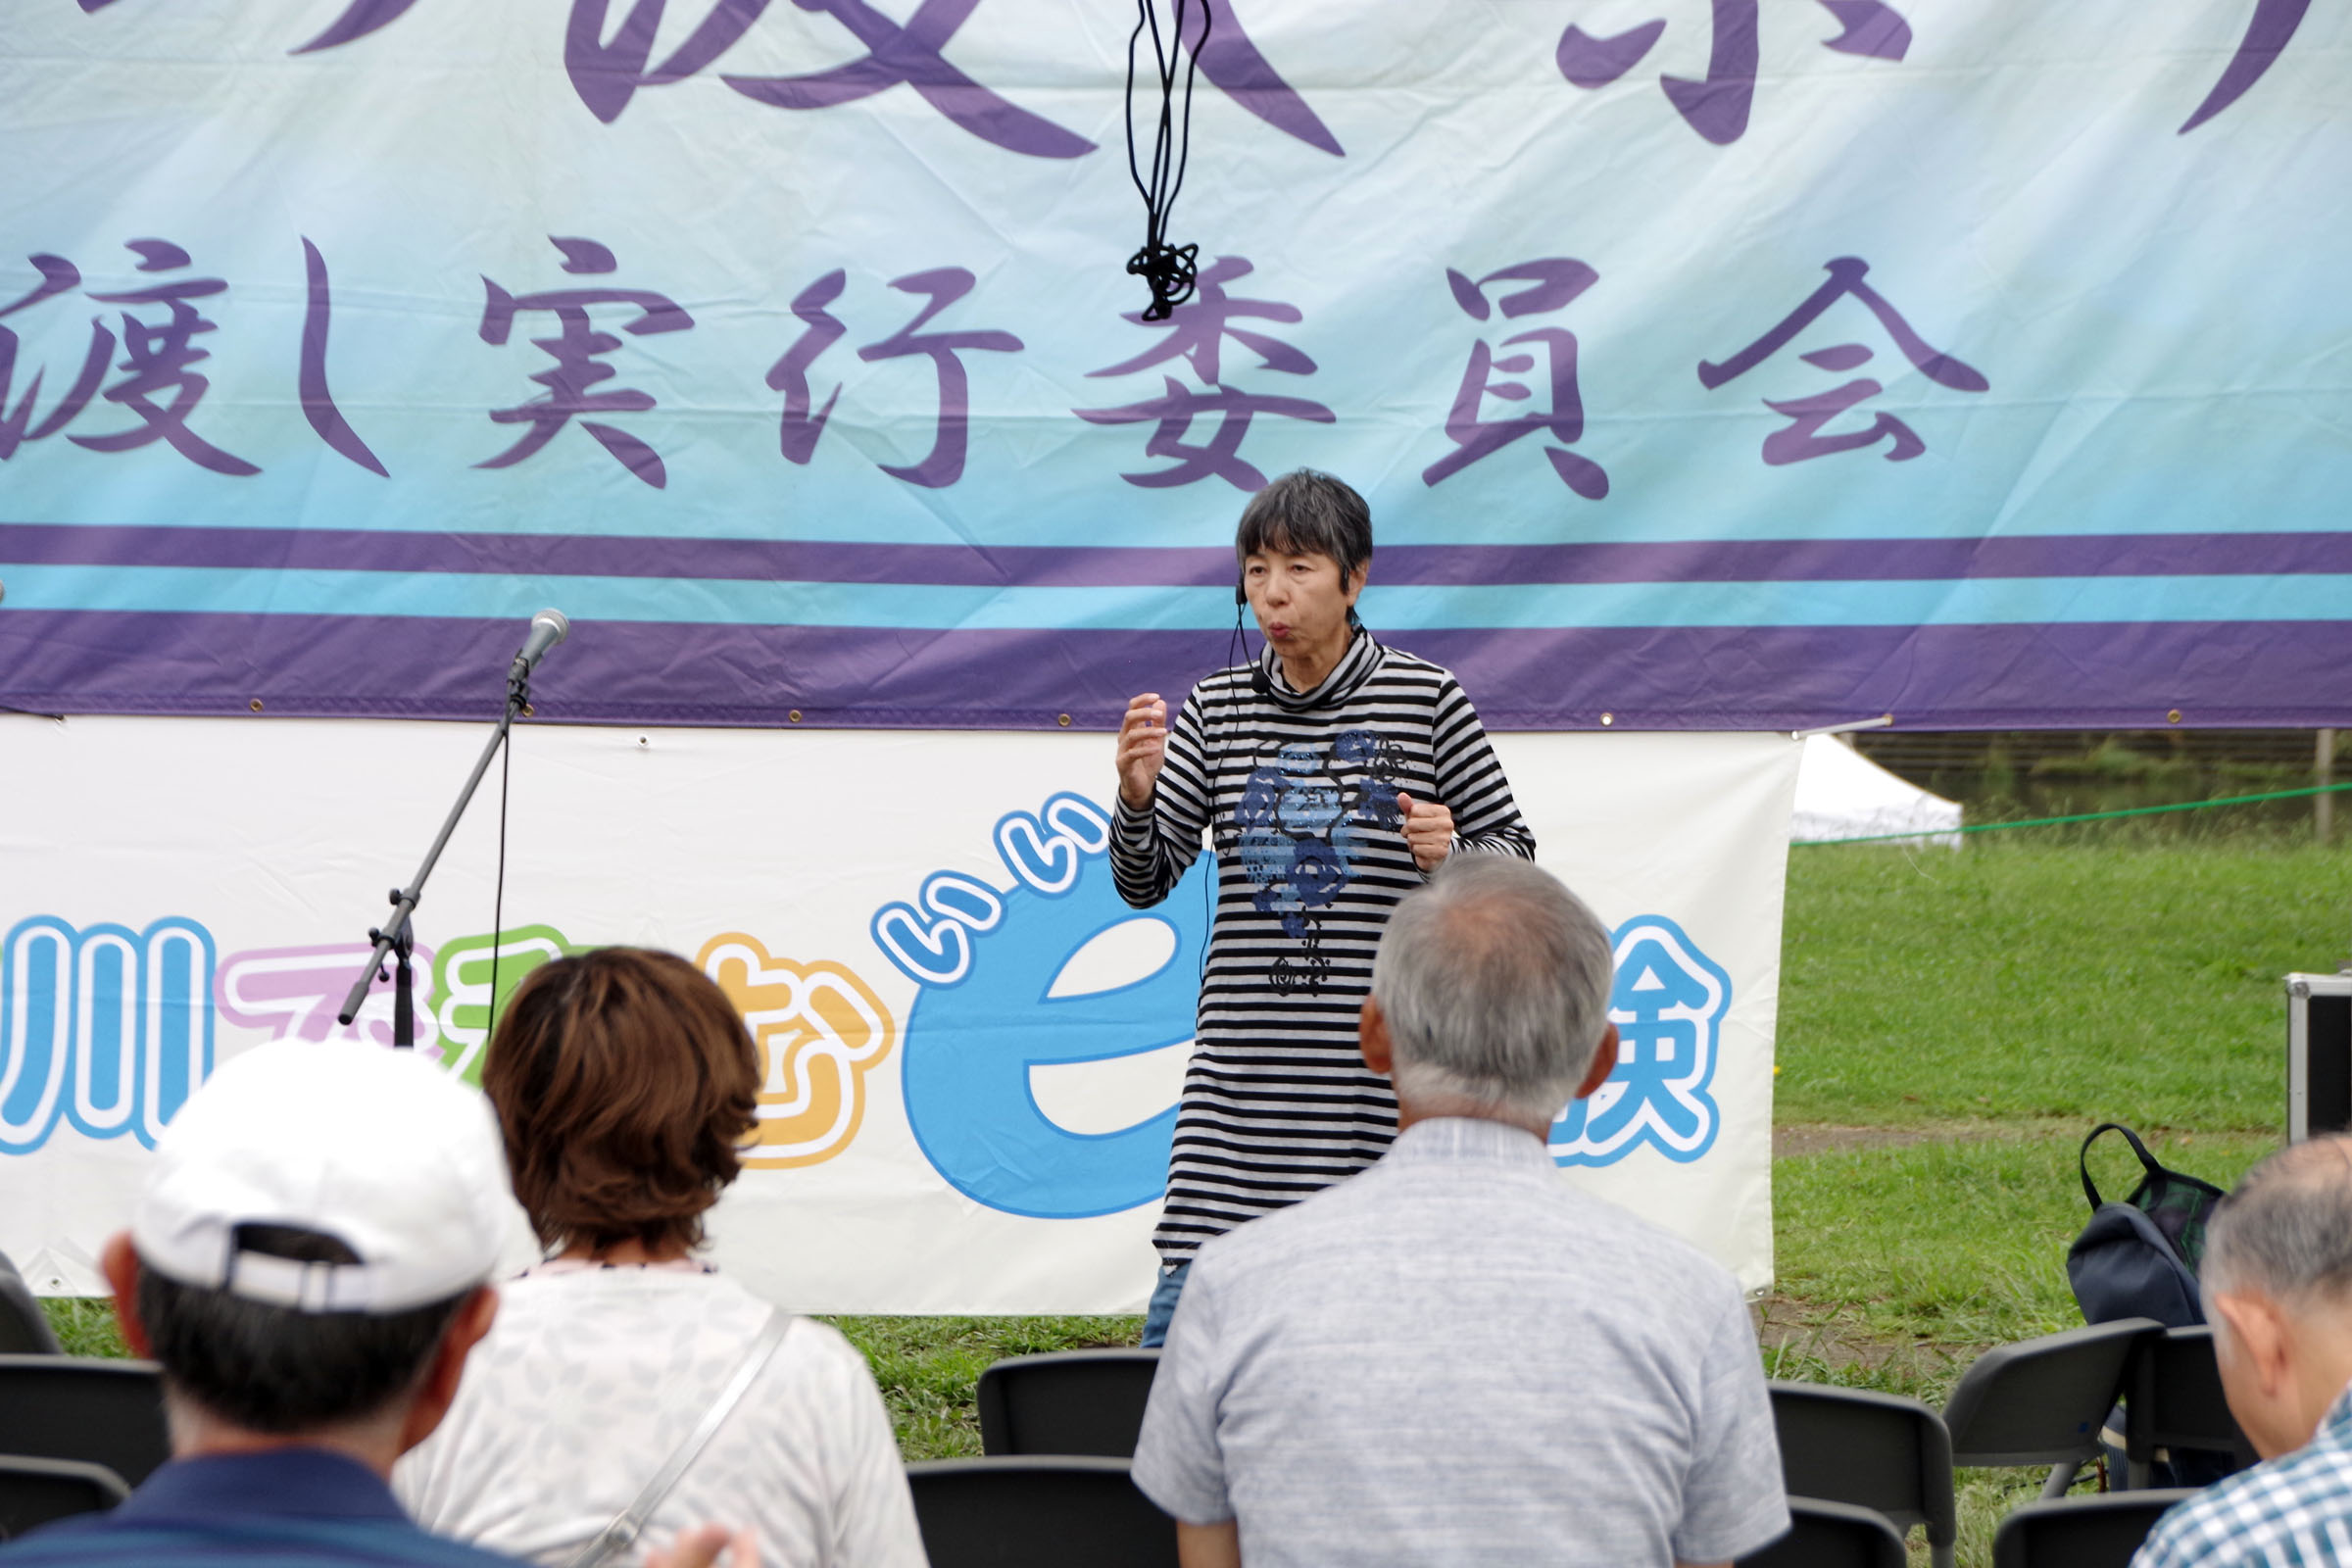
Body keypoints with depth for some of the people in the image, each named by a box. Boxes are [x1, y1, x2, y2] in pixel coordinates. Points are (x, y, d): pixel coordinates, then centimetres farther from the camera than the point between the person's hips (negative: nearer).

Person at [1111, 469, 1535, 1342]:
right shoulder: (1216, 711, 8)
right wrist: (1137, 797, -15)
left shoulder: (1428, 701, 0)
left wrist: (1451, 855, -13)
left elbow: (1512, 848, 8)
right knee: (1182, 1317, -4)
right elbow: (1145, 883, 5)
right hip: (1242, 1067, 2)